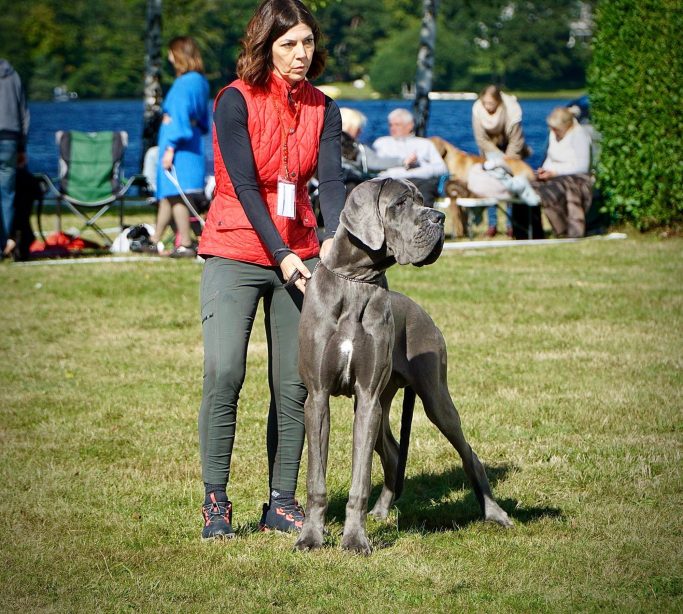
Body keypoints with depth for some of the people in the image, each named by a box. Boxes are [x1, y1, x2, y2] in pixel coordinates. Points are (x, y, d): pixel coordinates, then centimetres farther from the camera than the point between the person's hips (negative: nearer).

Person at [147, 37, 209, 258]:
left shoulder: (183, 83, -17)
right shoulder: (201, 82, 10)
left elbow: (179, 117, -19)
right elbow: (203, 119, 15)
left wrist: (170, 147, -18)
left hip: (178, 142, -9)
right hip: (194, 141, 9)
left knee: (173, 194, -4)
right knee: (167, 193, 16)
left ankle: (185, 245, -4)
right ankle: (155, 241, 24)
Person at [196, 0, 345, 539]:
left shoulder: (322, 110, 6)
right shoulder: (236, 102, -7)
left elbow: (331, 179, -6)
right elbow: (245, 185, -13)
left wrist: (332, 237, -25)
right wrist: (282, 255, -20)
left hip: (299, 256, 4)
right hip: (236, 253, -4)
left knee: (294, 384, 0)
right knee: (224, 373, -15)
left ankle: (282, 503, 7)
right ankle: (215, 501, -5)